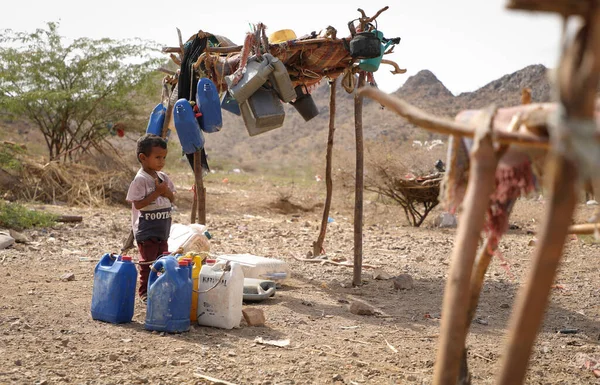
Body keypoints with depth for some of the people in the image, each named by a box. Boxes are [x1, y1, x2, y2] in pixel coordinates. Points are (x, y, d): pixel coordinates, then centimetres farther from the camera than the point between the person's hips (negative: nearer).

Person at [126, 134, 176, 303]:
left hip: (162, 229, 7)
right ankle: (144, 292, 11)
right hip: (146, 230, -7)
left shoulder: (163, 177, 7)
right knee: (148, 262, 0)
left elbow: (172, 198, 12)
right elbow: (138, 204, -21)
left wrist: (166, 191, -10)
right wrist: (157, 192, -22)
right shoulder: (140, 179, -15)